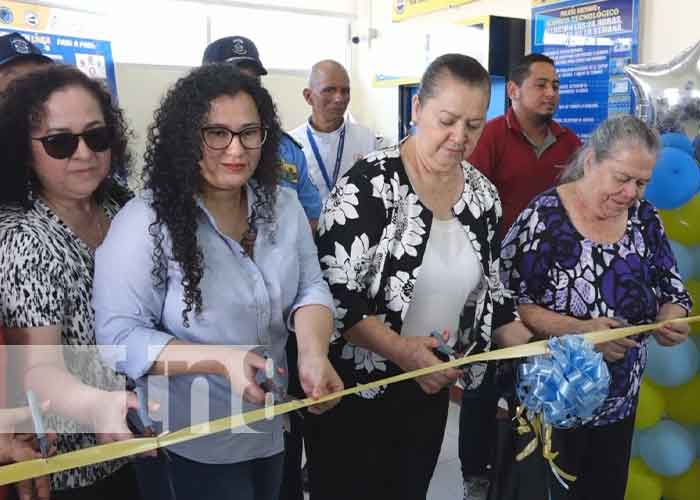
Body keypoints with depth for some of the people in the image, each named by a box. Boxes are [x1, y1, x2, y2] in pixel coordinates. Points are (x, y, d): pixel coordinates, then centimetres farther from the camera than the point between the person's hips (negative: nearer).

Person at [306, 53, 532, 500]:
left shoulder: (483, 194, 2)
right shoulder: (369, 185, -17)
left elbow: (488, 289, 11)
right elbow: (332, 290, -20)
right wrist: (401, 349, -28)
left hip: (429, 391, 6)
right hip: (353, 389, -5)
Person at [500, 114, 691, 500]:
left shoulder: (645, 219, -1)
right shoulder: (544, 217, -18)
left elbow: (674, 293, 6)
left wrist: (670, 321, -16)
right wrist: (576, 330, -31)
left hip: (619, 405, 6)